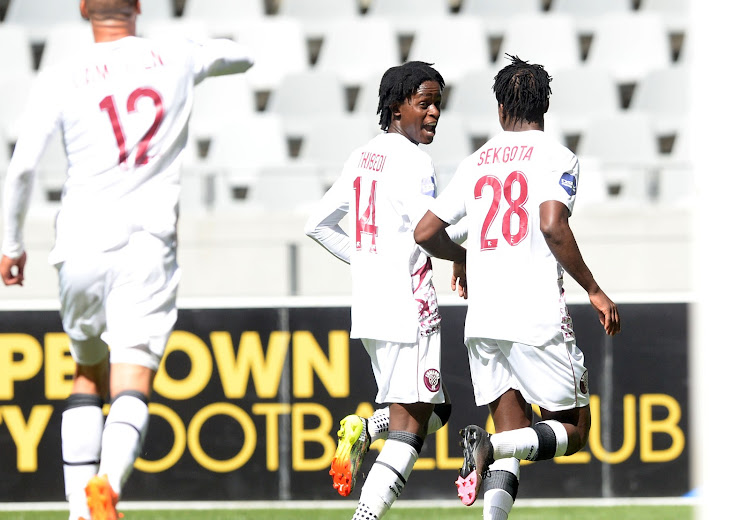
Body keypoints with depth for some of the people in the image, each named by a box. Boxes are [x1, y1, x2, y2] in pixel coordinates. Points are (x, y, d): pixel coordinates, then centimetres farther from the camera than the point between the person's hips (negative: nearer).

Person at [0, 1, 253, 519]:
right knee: (132, 386, -9)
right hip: (147, 246, -1)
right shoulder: (177, 58, 7)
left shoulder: (61, 79, 3)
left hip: (80, 248, 1)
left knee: (88, 376, 20)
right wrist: (219, 46, 51)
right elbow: (241, 57, 28)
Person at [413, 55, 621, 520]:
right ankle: (490, 446, -21)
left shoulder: (476, 162, 14)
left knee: (514, 438, 8)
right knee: (573, 431, 6)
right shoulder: (557, 157, -2)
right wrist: (594, 290, -9)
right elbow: (552, 225, -18)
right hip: (538, 320, -5)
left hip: (482, 321, 5)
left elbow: (425, 233, 15)